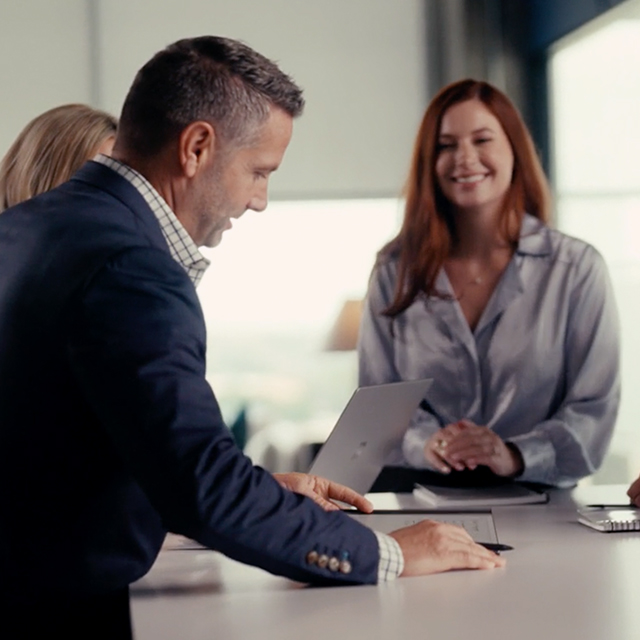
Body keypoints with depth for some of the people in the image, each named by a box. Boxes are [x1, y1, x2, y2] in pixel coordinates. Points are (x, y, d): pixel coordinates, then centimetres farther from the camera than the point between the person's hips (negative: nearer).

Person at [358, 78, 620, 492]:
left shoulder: (577, 268, 3)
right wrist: (425, 442, -13)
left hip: (534, 493, -1)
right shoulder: (396, 270, 10)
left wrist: (516, 456, -18)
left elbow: (594, 406, 0)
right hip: (416, 489, 1)